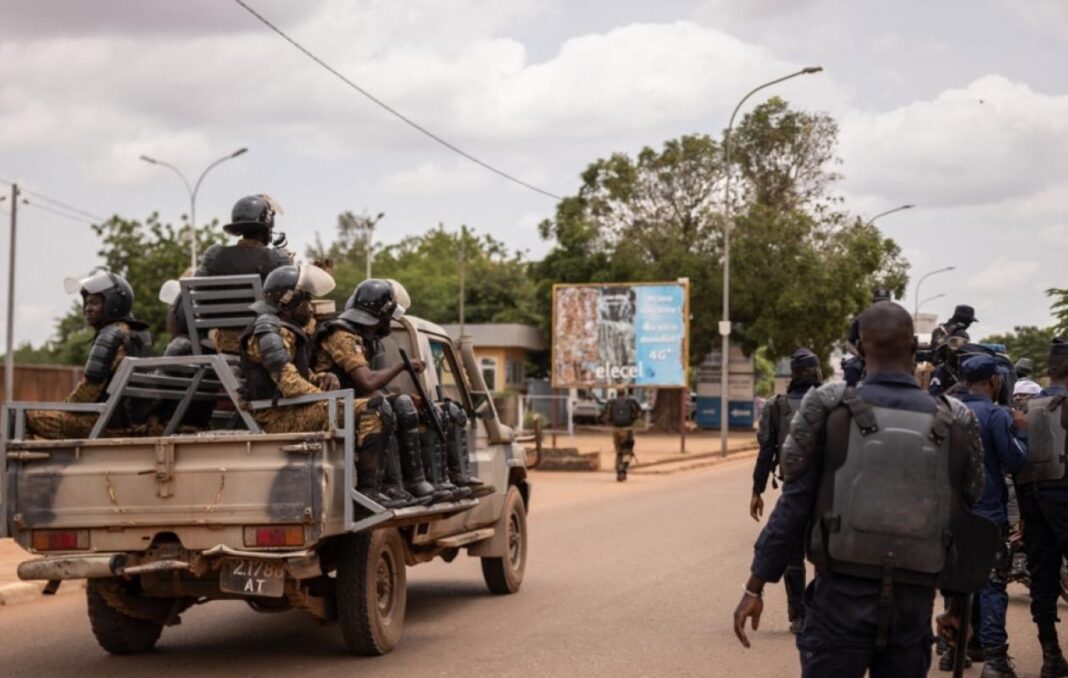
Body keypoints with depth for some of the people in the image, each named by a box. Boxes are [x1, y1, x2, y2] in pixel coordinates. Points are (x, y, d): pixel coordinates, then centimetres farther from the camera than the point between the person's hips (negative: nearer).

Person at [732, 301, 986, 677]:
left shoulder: (829, 410, -6)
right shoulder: (953, 424, 1)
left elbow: (794, 505, -5)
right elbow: (966, 518, 7)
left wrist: (755, 586, 0)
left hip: (843, 598, -2)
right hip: (912, 604, 2)